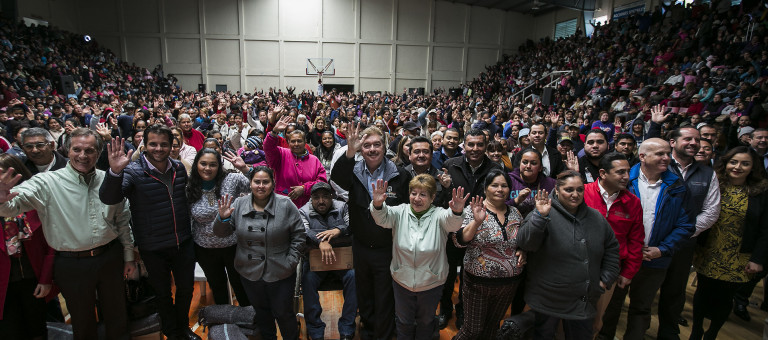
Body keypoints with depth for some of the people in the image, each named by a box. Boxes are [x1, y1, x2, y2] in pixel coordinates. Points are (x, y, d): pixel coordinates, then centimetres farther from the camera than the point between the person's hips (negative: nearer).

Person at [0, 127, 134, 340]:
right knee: (82, 322, 18)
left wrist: (129, 256, 9)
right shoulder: (48, 182, -9)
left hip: (110, 258, 2)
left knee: (117, 317, 18)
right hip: (72, 264, -2)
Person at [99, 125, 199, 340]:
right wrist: (115, 172, -48)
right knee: (163, 293, 17)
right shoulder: (133, 171, -14)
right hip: (153, 249, -3)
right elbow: (108, 199, -30)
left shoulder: (179, 168, -1)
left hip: (183, 243, 4)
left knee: (186, 288, 18)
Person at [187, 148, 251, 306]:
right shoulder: (190, 190, -6)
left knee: (240, 285, 16)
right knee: (217, 287, 24)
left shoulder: (232, 180, -14)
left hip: (234, 245, -2)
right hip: (206, 250, 3)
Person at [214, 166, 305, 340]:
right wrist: (223, 218, -19)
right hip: (250, 273, 3)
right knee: (261, 312, 22)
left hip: (280, 273, -3)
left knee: (283, 313, 10)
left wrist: (291, 261, -10)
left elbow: (299, 234, -5)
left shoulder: (285, 205, -9)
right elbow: (221, 233, 2)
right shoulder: (238, 205, -2)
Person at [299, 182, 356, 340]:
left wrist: (339, 230, -27)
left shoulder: (342, 207, 8)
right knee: (308, 279, -28)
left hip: (343, 257, 1)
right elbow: (303, 232, -15)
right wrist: (321, 241, -34)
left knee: (353, 275, -26)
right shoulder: (303, 212, 5)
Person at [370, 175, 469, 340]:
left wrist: (457, 212, -57)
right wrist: (378, 205, -49)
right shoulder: (400, 212, -8)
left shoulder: (438, 215, -13)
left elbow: (451, 223, -33)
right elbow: (383, 218, -25)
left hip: (431, 283, -1)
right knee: (404, 321, 22)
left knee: (426, 321, 24)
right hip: (402, 281, 1)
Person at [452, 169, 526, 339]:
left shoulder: (515, 213, 4)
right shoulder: (473, 210, -11)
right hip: (479, 282, -4)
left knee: (493, 326, 21)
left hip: (509, 284, 4)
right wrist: (477, 222, -32)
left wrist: (522, 251, -3)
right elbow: (459, 241, -19)